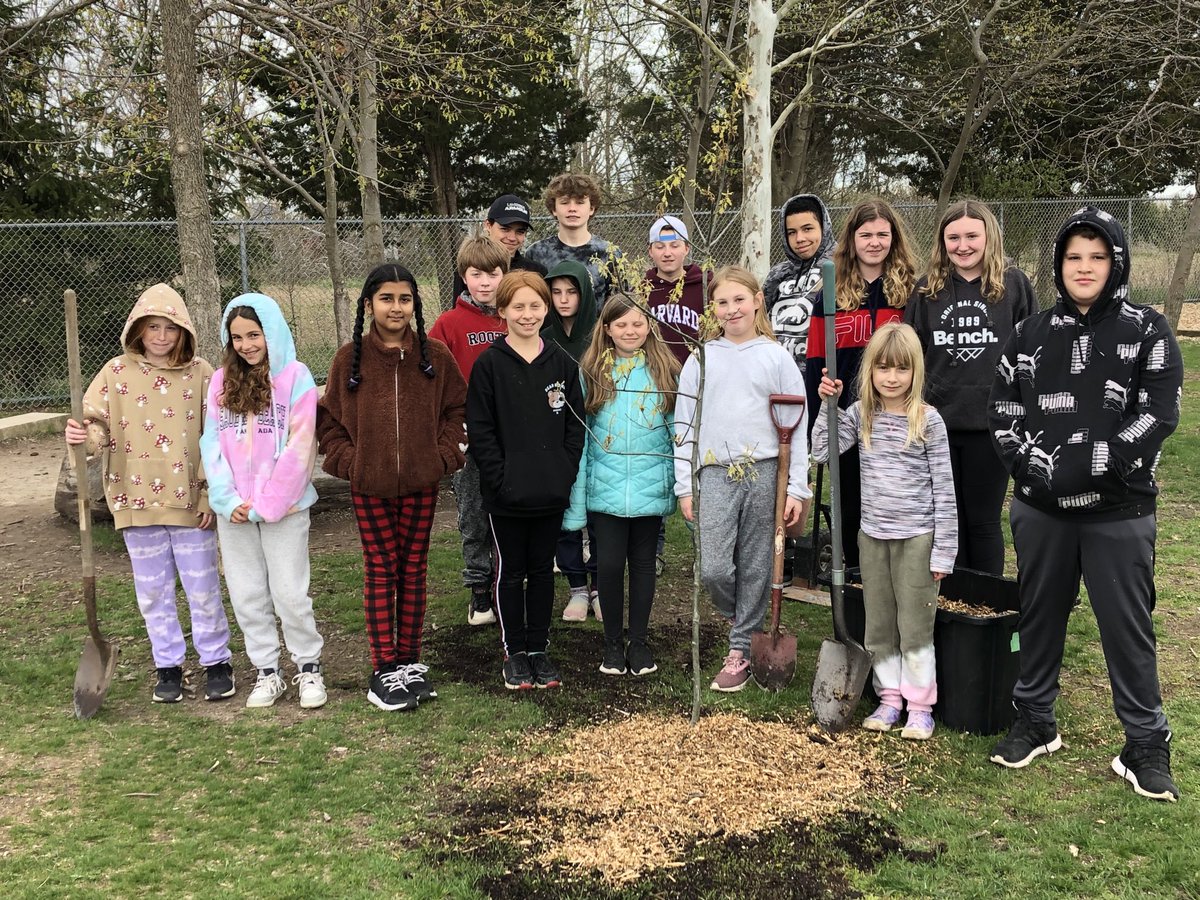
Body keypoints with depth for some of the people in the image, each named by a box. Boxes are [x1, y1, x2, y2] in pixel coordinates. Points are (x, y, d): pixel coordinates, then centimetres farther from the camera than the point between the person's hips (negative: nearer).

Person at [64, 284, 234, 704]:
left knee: (203, 589, 7)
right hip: (136, 500, 2)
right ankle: (168, 666, 27)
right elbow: (97, 424, 0)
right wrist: (83, 434, -25)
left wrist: (210, 496, -6)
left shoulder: (200, 374, -3)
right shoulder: (116, 373, 1)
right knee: (152, 591, 12)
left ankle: (216, 662, 23)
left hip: (189, 500, -1)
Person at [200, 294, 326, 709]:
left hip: (284, 505, -4)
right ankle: (267, 672, 24)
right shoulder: (221, 381, 6)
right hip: (234, 509, 4)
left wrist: (265, 504, -13)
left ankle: (309, 667, 19)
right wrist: (229, 500, -9)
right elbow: (211, 443, 3)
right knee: (246, 594, 10)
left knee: (289, 593, 1)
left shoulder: (295, 376, -8)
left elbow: (299, 448, -12)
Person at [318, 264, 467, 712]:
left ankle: (410, 660, 23)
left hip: (421, 482, 1)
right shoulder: (349, 358, -2)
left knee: (413, 569, 10)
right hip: (369, 485, -1)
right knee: (381, 571, 3)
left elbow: (456, 407, 7)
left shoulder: (435, 355, 0)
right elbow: (329, 419, 4)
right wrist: (347, 460, -6)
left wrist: (445, 453, -3)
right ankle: (384, 669, 10)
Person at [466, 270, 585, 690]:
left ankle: (539, 649, 25)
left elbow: (575, 424, 6)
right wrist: (501, 478, -14)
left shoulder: (562, 363, 4)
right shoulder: (489, 364, -4)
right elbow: (480, 430, -7)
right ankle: (514, 652, 21)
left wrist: (565, 473, -4)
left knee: (543, 571, 13)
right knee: (511, 572, 9)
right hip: (506, 494, -3)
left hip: (551, 493, 3)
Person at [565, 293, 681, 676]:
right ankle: (613, 641, 18)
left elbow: (679, 430, 4)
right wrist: (577, 494, -2)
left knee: (643, 561, 11)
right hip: (606, 487, 0)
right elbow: (579, 435, 1)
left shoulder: (666, 371, 1)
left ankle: (638, 641, 24)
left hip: (651, 486, 1)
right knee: (610, 563, 0)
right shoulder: (591, 372, 1)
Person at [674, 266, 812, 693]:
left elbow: (796, 426, 3)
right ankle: (742, 621, 23)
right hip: (715, 474, 1)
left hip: (765, 473, -1)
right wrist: (685, 486, 4)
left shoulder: (777, 357, 4)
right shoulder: (700, 360, 8)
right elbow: (684, 425, 9)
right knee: (713, 569, -8)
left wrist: (796, 489, -3)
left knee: (755, 569, 5)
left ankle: (741, 650, 19)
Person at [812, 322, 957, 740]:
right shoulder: (861, 414, 3)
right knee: (878, 625, 12)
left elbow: (944, 489, -8)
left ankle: (920, 706, 16)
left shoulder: (928, 420, -9)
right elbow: (821, 451, -4)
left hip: (916, 537, -4)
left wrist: (944, 550, -9)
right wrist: (828, 404, -10)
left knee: (915, 626, 3)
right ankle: (889, 699, 26)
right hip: (872, 536, 4)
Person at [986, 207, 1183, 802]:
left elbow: (1158, 415, -10)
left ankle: (1146, 746, 16)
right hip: (1040, 510, 3)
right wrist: (1034, 464, -12)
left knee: (1127, 627, 3)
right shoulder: (1032, 334, 7)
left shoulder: (1147, 330, -1)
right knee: (1040, 616, 14)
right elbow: (1002, 411, 4)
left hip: (1119, 512, -3)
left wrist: (1089, 469, -17)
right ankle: (1035, 723, 30)